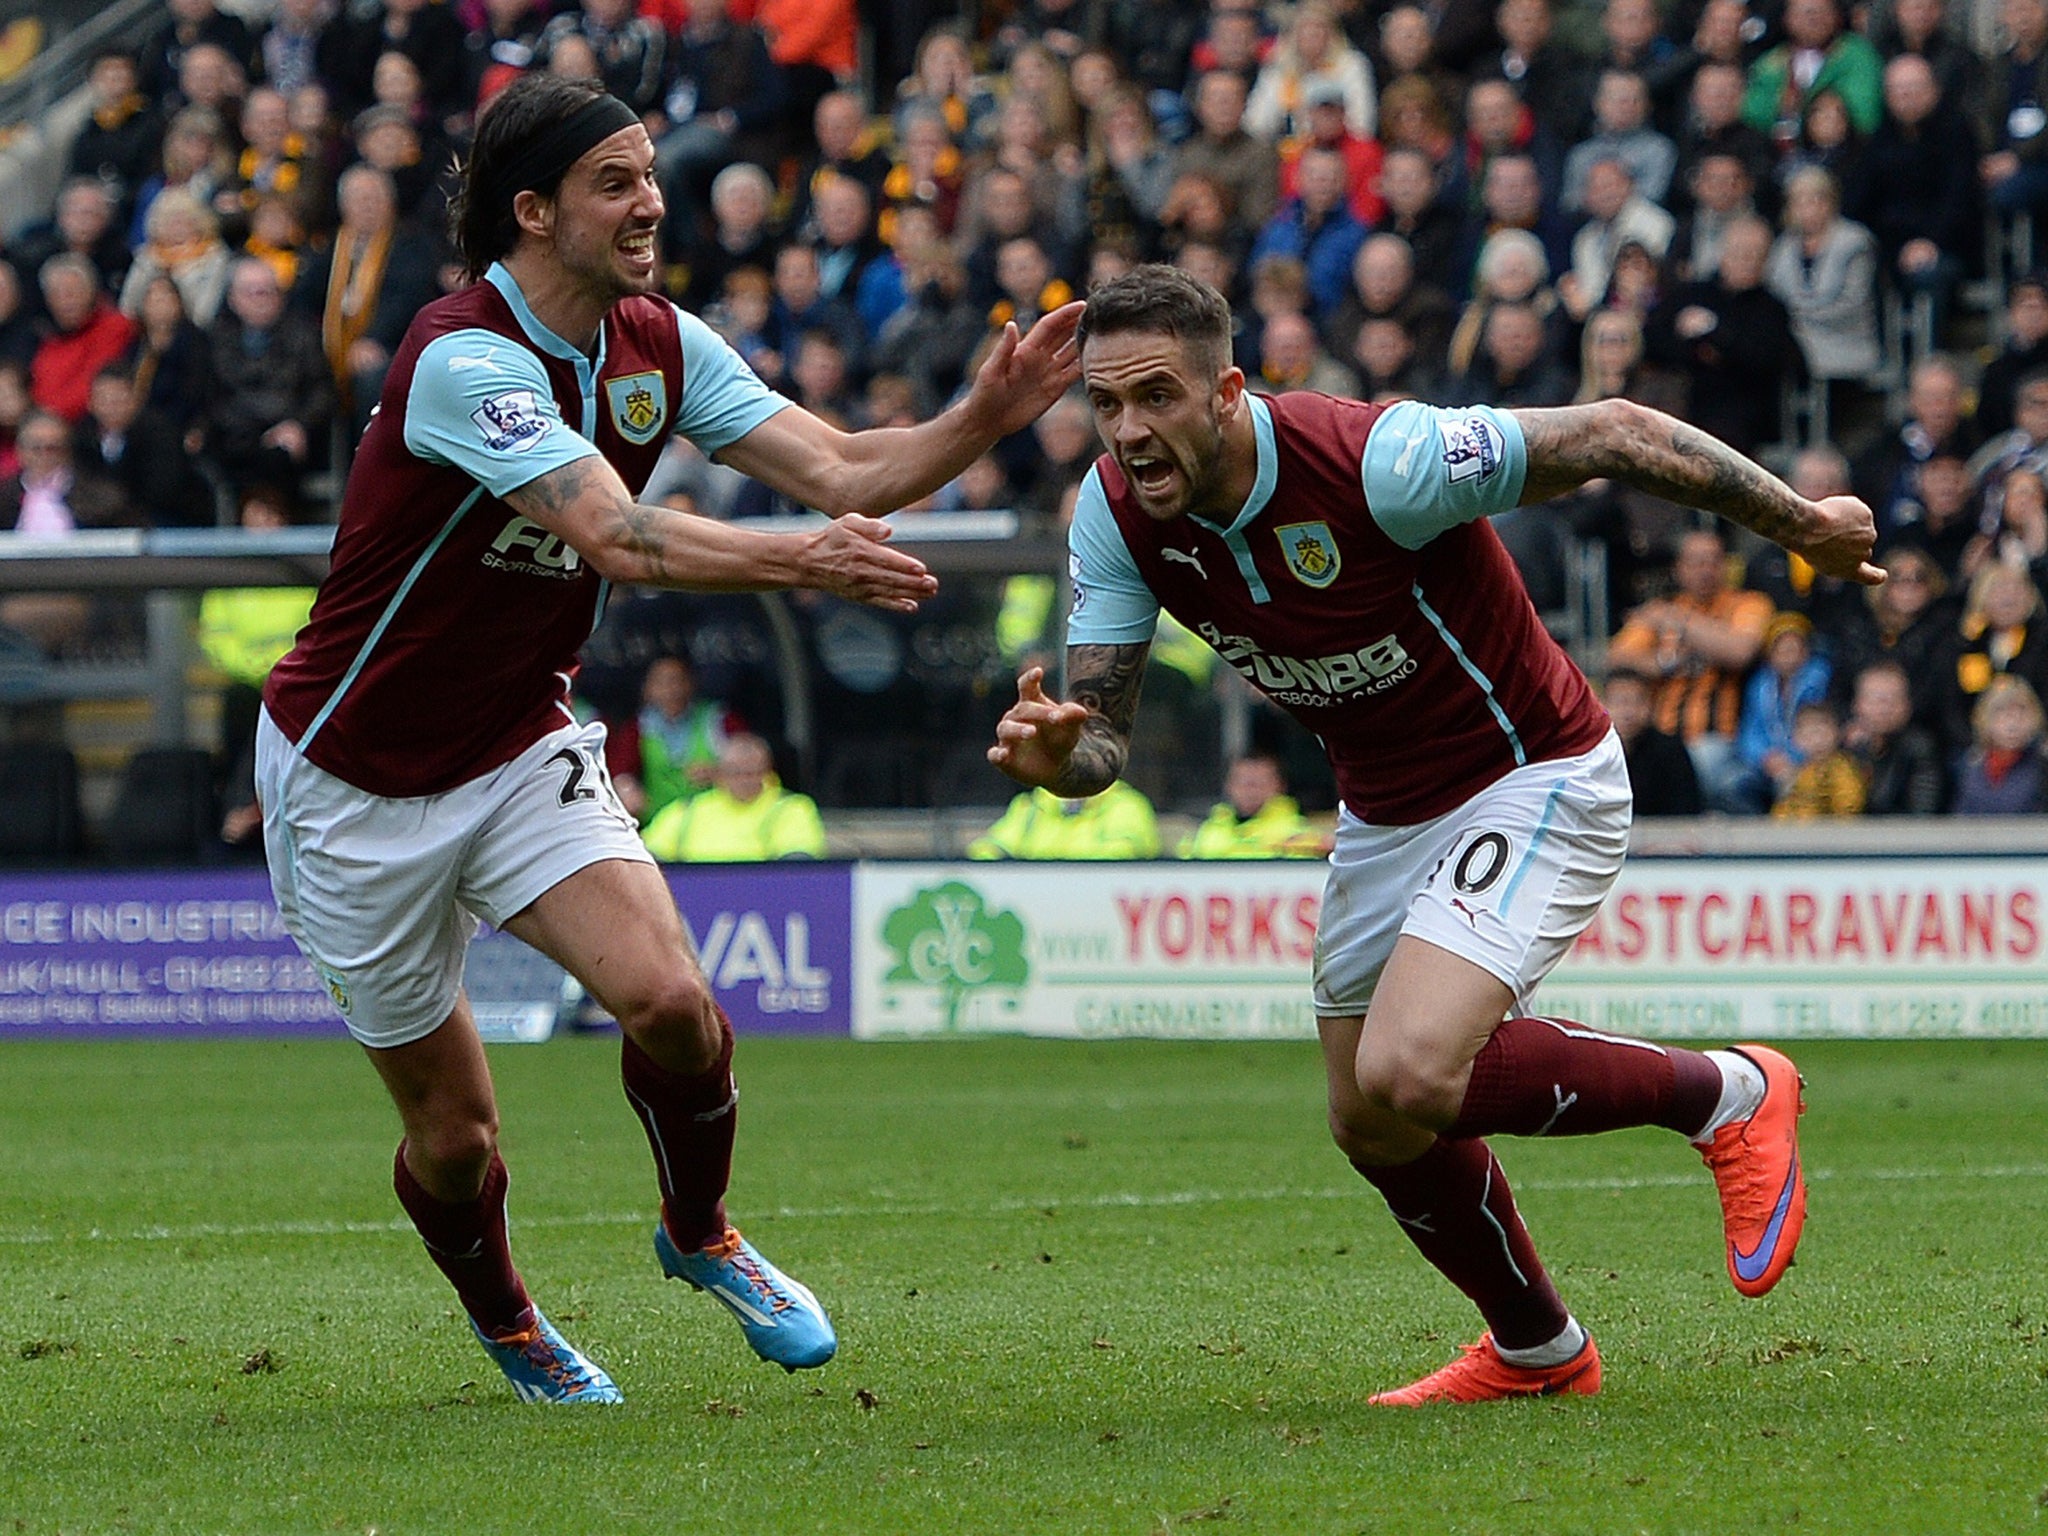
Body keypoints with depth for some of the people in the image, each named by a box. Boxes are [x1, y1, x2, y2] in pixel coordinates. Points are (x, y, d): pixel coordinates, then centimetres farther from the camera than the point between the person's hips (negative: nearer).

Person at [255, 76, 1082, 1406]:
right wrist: (805, 562, -50)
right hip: (356, 781, -5)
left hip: (523, 746, 5)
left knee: (667, 1000, -20)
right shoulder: (464, 357, -27)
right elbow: (619, 537, -38)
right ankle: (507, 1327, 34)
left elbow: (843, 469, -7)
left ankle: (700, 1233, 10)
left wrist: (981, 417, -25)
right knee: (453, 1133, 2)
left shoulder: (661, 346, -2)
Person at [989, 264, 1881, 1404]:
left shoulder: (1374, 461, -32)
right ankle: (1538, 1350, 42)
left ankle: (1725, 1095, -4)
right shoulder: (1120, 513, -12)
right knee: (1375, 1131, 15)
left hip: (1535, 777, -7)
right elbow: (1104, 729, -9)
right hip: (1386, 815, 7)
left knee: (1406, 1079, -26)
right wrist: (1054, 755, -34)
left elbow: (1613, 434, -23)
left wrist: (1802, 523, -14)